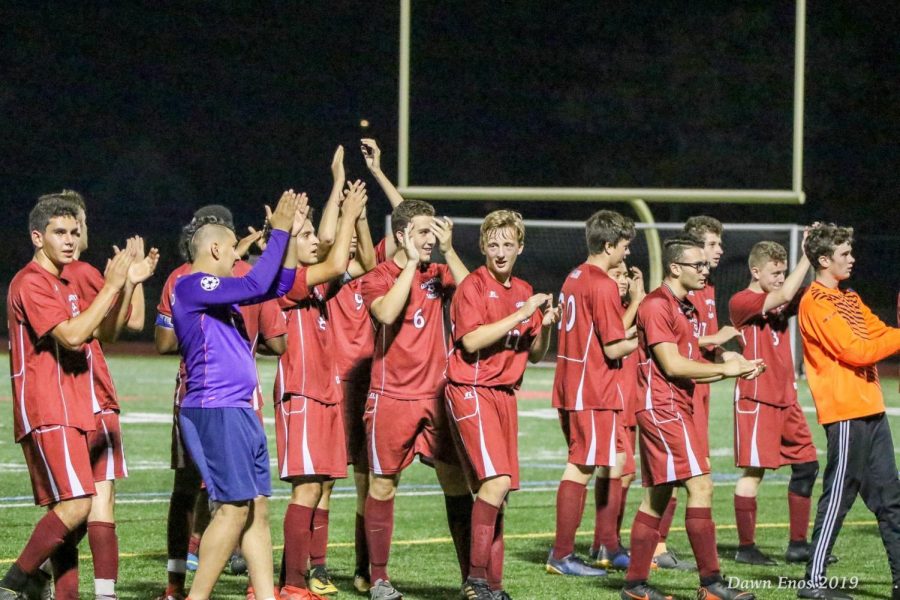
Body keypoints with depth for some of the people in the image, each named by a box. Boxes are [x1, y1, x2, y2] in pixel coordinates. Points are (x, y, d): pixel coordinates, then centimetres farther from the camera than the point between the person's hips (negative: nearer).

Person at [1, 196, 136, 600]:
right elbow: (72, 335, -20)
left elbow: (100, 327, 26)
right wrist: (112, 286, -15)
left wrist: (124, 281, 13)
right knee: (76, 504, -19)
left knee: (69, 511, 6)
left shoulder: (62, 284, 21)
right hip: (46, 412, -10)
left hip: (69, 411, 10)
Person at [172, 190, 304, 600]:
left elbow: (278, 285, 23)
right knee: (234, 508, -12)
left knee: (257, 507, 8)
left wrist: (290, 235, 15)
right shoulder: (191, 286, -11)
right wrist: (279, 232, -12)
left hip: (240, 412, 10)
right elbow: (256, 285, -21)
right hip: (214, 412, -10)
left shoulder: (219, 288, 17)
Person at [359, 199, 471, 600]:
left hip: (436, 395, 3)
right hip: (391, 397, -3)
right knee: (382, 486, 2)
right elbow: (387, 313, -23)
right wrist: (411, 263, -17)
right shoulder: (377, 278, -2)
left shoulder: (438, 275, 9)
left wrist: (448, 251, -12)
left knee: (457, 483, 1)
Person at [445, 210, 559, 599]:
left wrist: (545, 327, -3)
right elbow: (472, 340, -19)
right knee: (496, 480, -19)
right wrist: (523, 313, -18)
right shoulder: (473, 286, -6)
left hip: (505, 393, 7)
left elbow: (535, 355, 18)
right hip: (471, 390, -7)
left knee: (495, 492, 7)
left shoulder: (523, 292, 15)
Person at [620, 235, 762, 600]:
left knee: (657, 496, 10)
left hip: (676, 409, 10)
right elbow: (672, 365, -17)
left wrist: (732, 368, 3)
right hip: (662, 407, -10)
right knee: (700, 485, -14)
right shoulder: (657, 306, -12)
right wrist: (724, 369, -11)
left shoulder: (686, 309, 18)